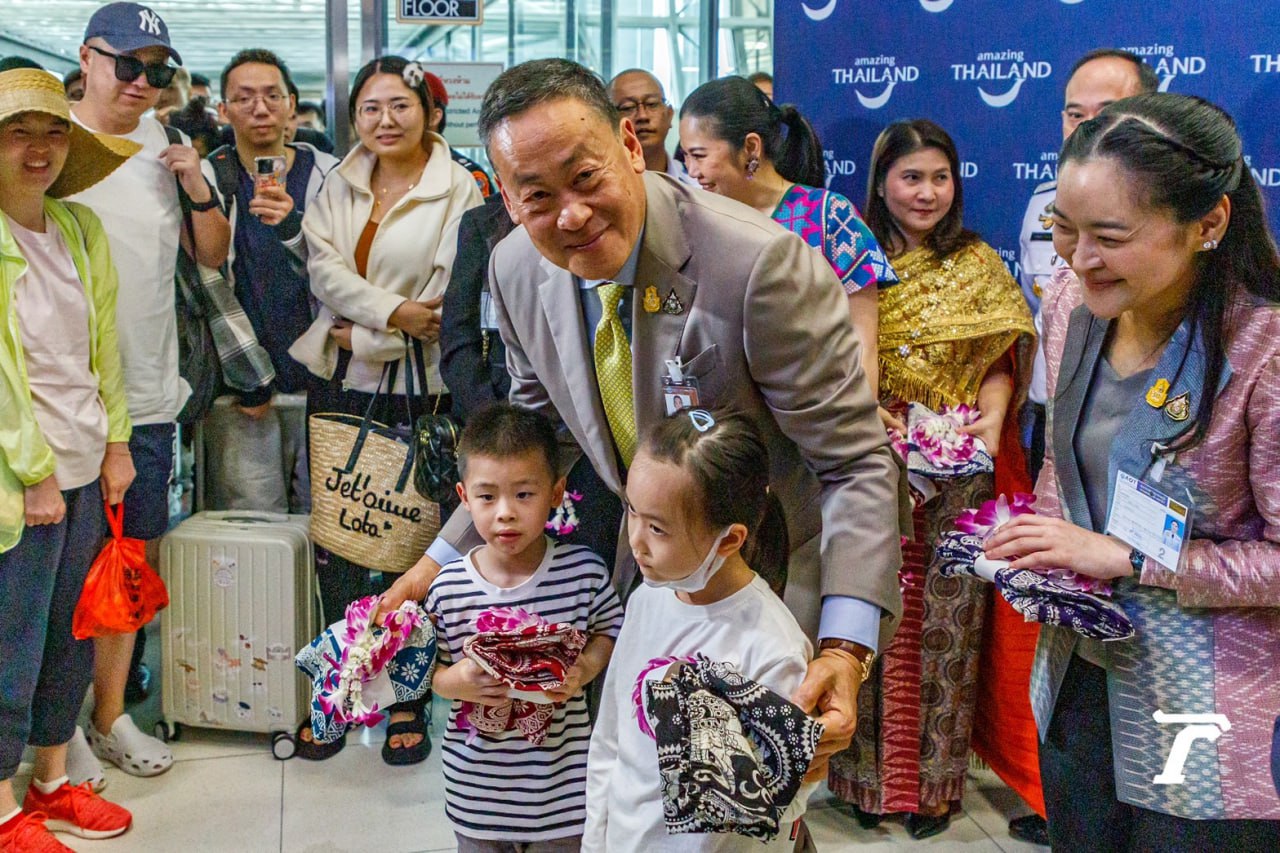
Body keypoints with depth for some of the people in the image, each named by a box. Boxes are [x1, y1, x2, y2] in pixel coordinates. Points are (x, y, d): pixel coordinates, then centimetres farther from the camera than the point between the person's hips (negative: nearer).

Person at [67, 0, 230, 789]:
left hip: (150, 397, 4)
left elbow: (213, 256, 12)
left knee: (138, 557, 12)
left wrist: (198, 191, -6)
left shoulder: (172, 149, 7)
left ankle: (111, 715, 28)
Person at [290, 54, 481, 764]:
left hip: (416, 389, -5)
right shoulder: (339, 186, 12)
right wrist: (393, 312, -17)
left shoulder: (459, 190, -4)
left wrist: (368, 336, -9)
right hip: (338, 385, 5)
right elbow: (324, 267, -3)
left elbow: (451, 298, -11)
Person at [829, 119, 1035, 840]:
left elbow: (1000, 359, 4)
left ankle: (936, 777, 21)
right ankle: (871, 774, 20)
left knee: (946, 622, 5)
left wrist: (992, 417, -15)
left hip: (958, 473, 1)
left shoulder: (978, 263, 6)